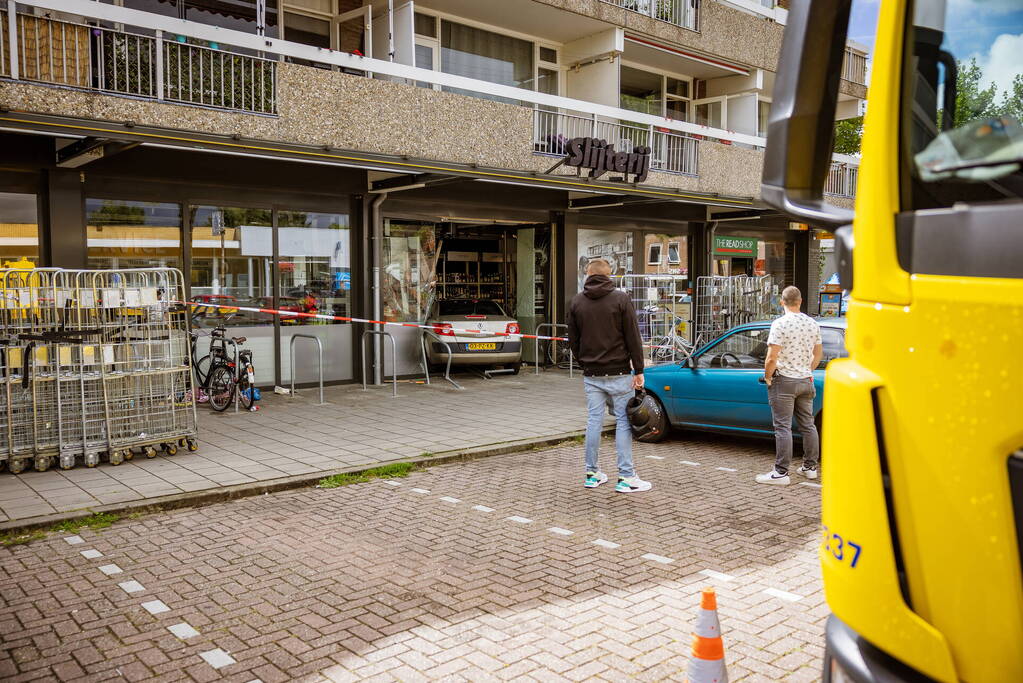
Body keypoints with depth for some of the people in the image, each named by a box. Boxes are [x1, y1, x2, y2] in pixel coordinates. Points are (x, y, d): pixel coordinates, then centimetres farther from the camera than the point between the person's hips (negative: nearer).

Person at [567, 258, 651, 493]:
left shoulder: (577, 301, 5)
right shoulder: (620, 298, -6)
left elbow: (573, 340, 9)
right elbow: (633, 338, -9)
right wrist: (638, 370, -5)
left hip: (591, 375, 4)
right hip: (618, 373, -4)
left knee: (594, 421, 10)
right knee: (623, 422, 2)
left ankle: (592, 474, 16)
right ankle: (626, 477, 3)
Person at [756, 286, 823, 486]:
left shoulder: (780, 324, -15)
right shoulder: (813, 324, 6)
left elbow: (772, 358, -20)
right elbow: (818, 353, 15)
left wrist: (767, 377, -5)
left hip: (784, 381, -7)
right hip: (806, 381, 7)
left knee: (783, 427, -5)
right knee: (808, 425, 15)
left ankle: (781, 472, -5)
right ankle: (810, 467, 24)